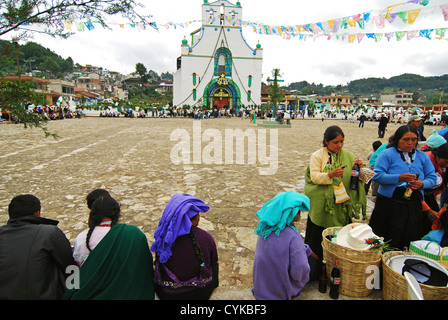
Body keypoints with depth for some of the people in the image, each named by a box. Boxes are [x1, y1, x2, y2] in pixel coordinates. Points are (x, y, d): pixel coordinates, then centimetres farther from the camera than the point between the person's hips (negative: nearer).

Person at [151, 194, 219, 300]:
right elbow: (214, 262, -2)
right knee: (214, 266, 29)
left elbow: (158, 264, 1)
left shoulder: (163, 237, -17)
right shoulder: (206, 238, -21)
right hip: (201, 294, -1)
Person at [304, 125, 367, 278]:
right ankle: (313, 272, 21)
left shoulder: (348, 156, 8)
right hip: (321, 205, -2)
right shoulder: (317, 156, -2)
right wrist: (331, 174, -30)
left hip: (341, 206, 3)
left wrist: (360, 168, -12)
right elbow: (315, 177, -12)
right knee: (317, 240, 5)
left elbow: (356, 178, 10)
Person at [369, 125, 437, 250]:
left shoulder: (422, 156, 12)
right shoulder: (387, 154, -3)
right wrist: (399, 178, -24)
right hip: (389, 205, -4)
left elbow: (432, 178, 10)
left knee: (410, 241, 8)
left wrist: (422, 184, -12)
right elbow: (377, 175, -13)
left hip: (414, 206, 4)